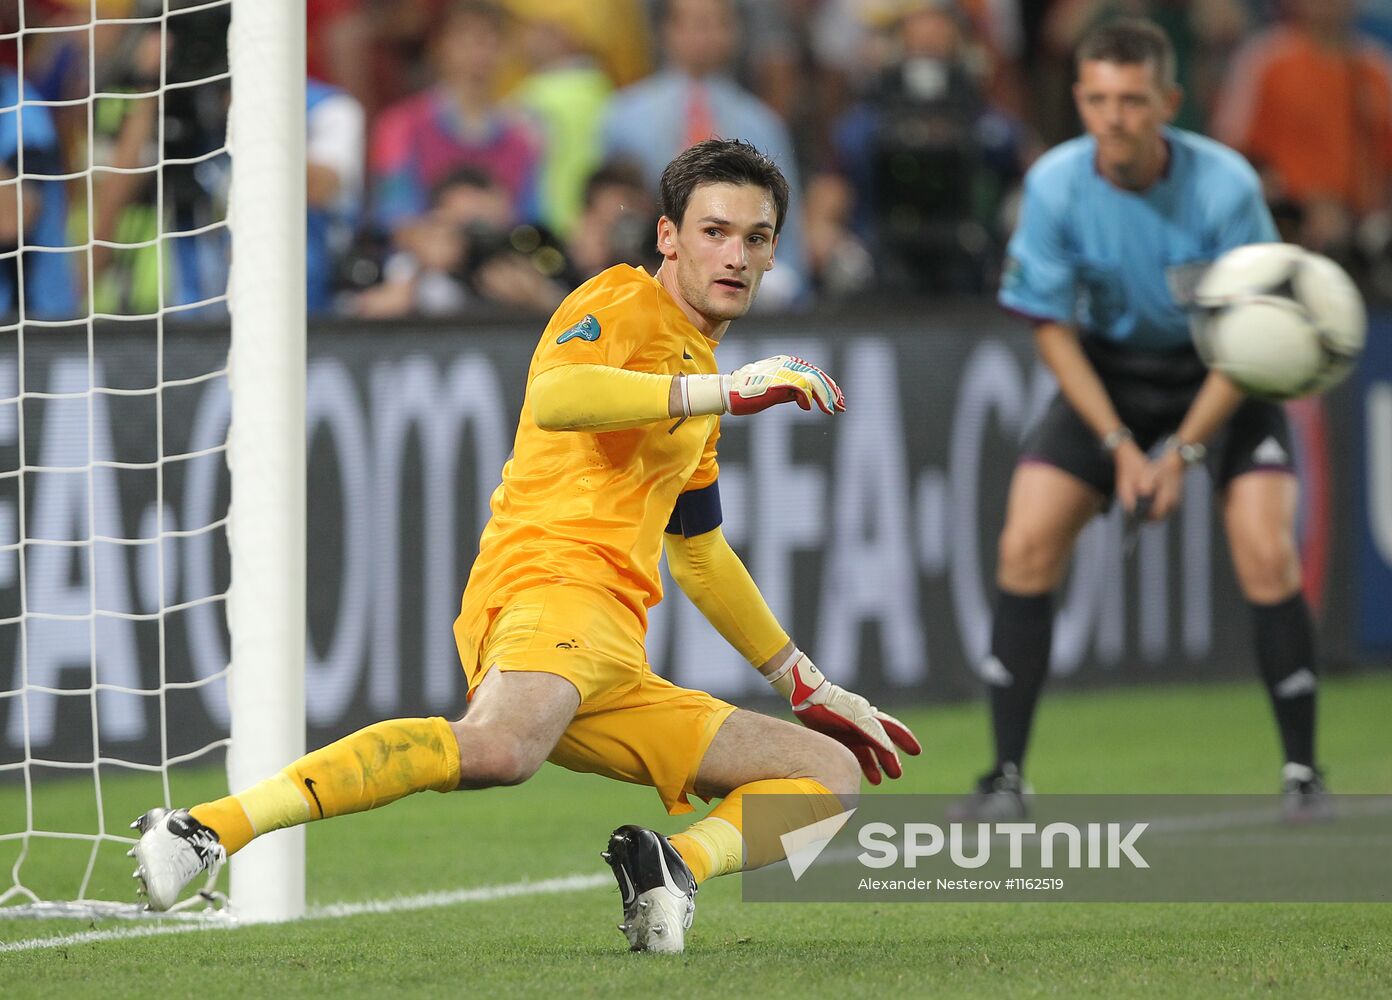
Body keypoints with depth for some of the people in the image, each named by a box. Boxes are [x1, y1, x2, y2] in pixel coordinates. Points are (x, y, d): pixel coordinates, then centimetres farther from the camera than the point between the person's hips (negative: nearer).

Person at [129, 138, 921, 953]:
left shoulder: (698, 369, 31)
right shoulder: (624, 303, 4)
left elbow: (700, 556, 43)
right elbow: (552, 398, -20)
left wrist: (808, 688, 45)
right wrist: (725, 390, -22)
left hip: (613, 659, 9)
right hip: (551, 581, -9)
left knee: (832, 774, 6)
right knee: (500, 746, -41)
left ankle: (677, 864, -20)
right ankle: (209, 827, -42)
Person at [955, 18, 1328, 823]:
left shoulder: (1226, 186, -25)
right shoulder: (1055, 185, -19)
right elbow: (1053, 327, -10)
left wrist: (1182, 454, -23)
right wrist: (1120, 447, -17)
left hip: (1220, 373, -2)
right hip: (1107, 369, 2)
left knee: (1267, 557, -19)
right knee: (1026, 548, -12)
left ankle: (1303, 771, -3)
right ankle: (1007, 777, -4)